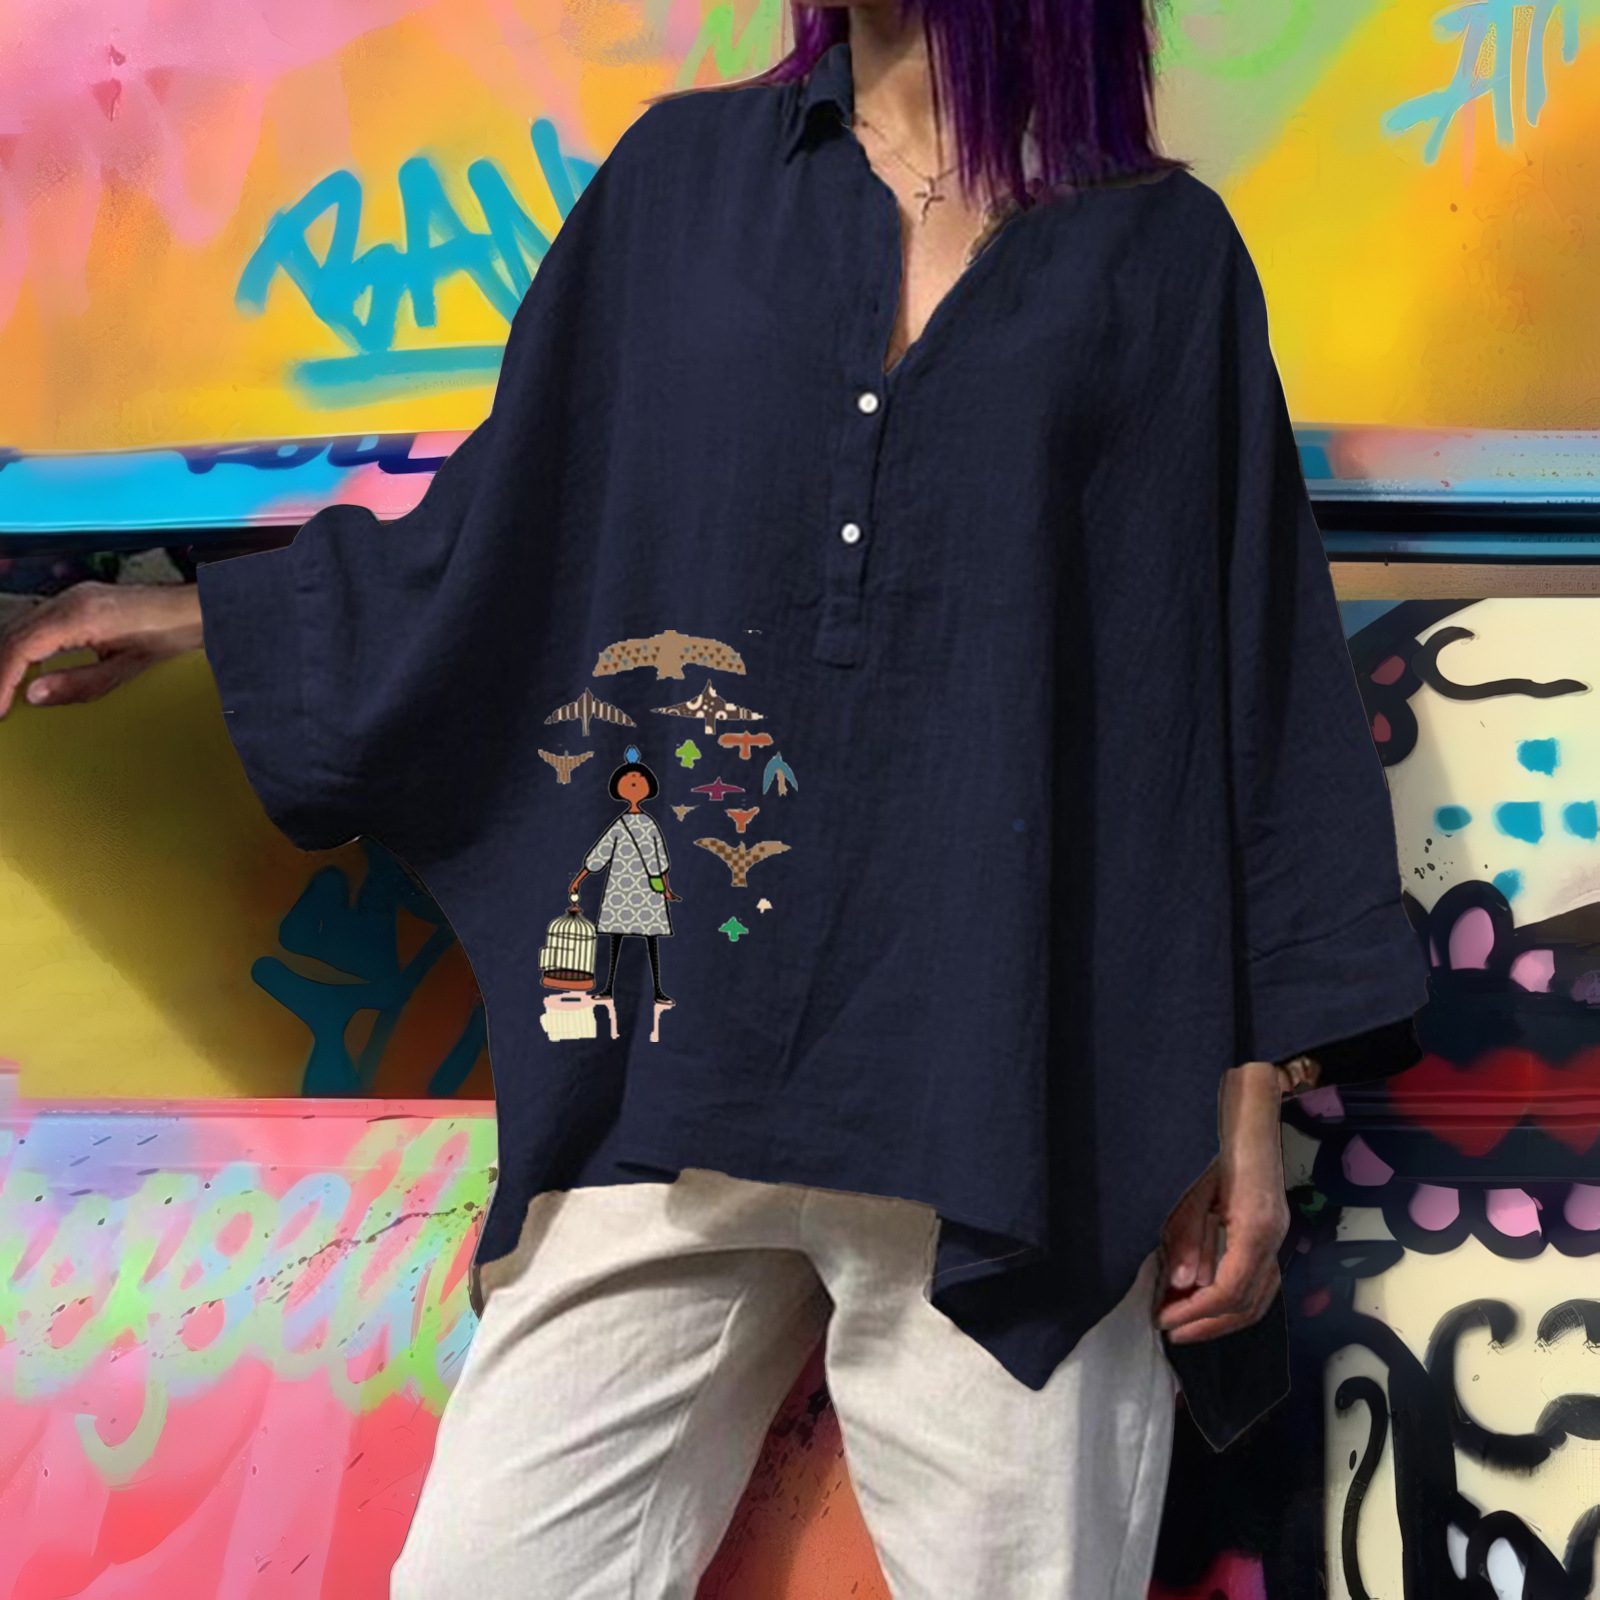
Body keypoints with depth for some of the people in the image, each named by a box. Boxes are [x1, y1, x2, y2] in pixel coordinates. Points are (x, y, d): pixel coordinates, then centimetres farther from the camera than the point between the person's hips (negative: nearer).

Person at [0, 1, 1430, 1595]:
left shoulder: (1161, 253, 6)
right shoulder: (686, 178, 13)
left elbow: (1257, 682, 5)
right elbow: (505, 533, 21)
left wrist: (1254, 1087, 0)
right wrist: (206, 616, 27)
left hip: (1008, 1106, -1)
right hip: (668, 1087, 2)